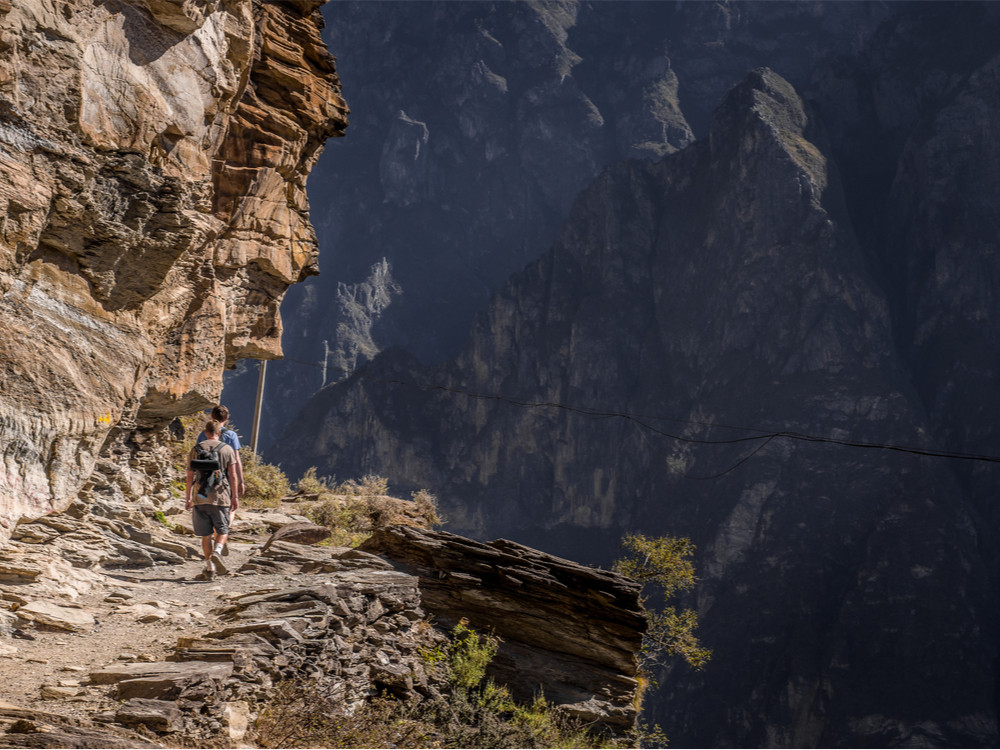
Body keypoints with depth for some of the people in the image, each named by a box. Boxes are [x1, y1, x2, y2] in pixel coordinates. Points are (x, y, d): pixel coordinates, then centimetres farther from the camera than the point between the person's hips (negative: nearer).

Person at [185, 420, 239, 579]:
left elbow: (190, 477, 5)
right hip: (220, 496, -1)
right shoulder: (227, 449, 2)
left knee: (206, 534, 8)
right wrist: (235, 497, 4)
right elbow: (233, 476, -2)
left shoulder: (196, 450, 6)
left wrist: (188, 498, 11)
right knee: (222, 530, 8)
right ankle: (217, 552, -19)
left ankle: (210, 566, 9)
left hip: (200, 497, 2)